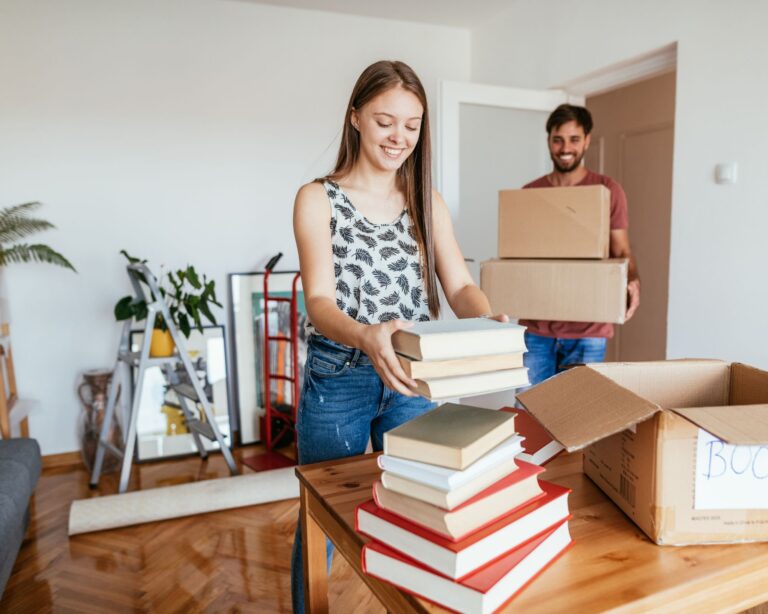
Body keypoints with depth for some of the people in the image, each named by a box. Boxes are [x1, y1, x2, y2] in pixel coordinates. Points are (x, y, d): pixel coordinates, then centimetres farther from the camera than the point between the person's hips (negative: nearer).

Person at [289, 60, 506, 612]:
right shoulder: (318, 200, -6)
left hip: (410, 381, 4)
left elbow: (460, 285, -2)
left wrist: (490, 323, -25)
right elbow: (319, 301, -16)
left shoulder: (429, 204, 6)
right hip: (338, 381, -3)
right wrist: (364, 336, -38)